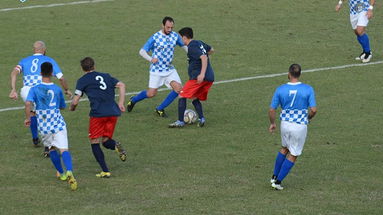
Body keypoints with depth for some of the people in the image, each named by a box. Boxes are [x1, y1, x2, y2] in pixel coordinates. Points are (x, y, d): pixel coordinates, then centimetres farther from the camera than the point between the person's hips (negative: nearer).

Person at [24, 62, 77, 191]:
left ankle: (61, 173, 29)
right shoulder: (57, 89, 3)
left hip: (43, 125, 1)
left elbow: (28, 103, -17)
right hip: (58, 122, -1)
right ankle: (69, 172, -34)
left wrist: (28, 118, -4)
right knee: (64, 149, -12)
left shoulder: (35, 89, -2)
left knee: (52, 148, 22)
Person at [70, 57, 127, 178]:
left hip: (98, 113, -4)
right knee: (105, 141, 16)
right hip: (113, 111, 5)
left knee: (95, 143, 7)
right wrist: (121, 103, 12)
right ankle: (116, 146, -20)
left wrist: (72, 108, 25)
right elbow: (121, 85, 12)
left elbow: (75, 101, 4)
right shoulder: (105, 76, 23)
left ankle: (105, 171, -7)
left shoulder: (82, 80, 9)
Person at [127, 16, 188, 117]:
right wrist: (150, 59, -31)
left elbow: (184, 45, 19)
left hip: (170, 69, 4)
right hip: (157, 70, -4)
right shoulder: (155, 37, -13)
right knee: (151, 94, -3)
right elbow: (142, 51, -13)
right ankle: (133, 100, 29)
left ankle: (160, 109, 3)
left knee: (178, 89, -14)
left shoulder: (175, 36, 1)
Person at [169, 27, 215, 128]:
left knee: (182, 96, -1)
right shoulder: (199, 43, 16)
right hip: (210, 78, 9)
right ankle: (201, 119, 0)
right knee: (195, 98, 18)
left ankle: (180, 121, -5)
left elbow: (204, 57, -23)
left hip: (198, 77, -9)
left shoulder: (191, 47, -11)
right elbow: (211, 50, 33)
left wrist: (202, 74, -30)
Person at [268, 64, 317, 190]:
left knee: (284, 148, 28)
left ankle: (275, 177, 30)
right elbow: (313, 110, -14)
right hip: (300, 125, -3)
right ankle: (278, 181, 11)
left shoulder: (280, 89, -7)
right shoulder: (308, 89, -12)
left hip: (285, 123, 3)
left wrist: (272, 123, 15)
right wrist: (308, 118, 8)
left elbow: (272, 110, -2)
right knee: (293, 155, 12)